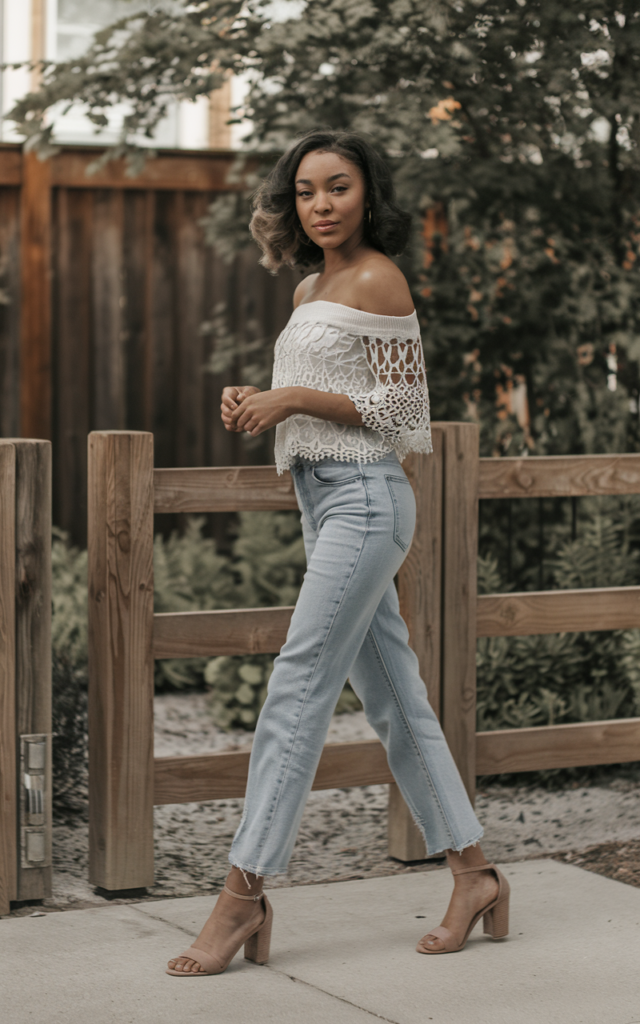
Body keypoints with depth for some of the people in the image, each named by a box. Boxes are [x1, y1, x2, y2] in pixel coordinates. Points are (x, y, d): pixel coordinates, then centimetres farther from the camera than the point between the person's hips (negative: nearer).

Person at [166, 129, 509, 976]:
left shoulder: (377, 281, -8)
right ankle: (474, 875, 16)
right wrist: (256, 407, 4)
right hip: (322, 500, 9)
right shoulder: (311, 291, 18)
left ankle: (244, 893, -10)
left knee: (298, 689, -11)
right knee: (392, 696, 9)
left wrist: (295, 399, -16)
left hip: (363, 498, -9)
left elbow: (402, 408, -11)